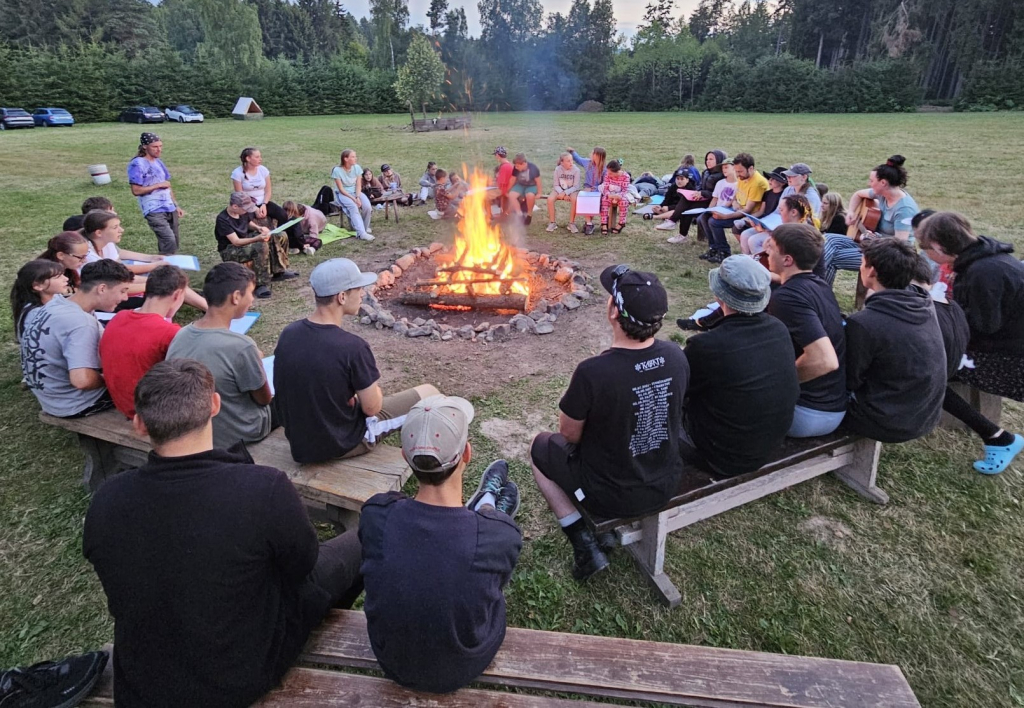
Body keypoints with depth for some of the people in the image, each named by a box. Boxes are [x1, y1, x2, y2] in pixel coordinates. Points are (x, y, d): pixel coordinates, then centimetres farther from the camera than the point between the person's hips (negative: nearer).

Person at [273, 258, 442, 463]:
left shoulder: (288, 334, -8)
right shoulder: (352, 347, -29)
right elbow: (372, 407, -17)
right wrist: (371, 382, 3)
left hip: (298, 440, 7)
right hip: (341, 444, -6)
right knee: (429, 394, 6)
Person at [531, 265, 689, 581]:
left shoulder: (593, 372, -32)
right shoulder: (676, 355, -14)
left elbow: (570, 433, -15)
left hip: (611, 495, -5)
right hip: (667, 484, 6)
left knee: (541, 447, 19)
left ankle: (585, 544, 12)